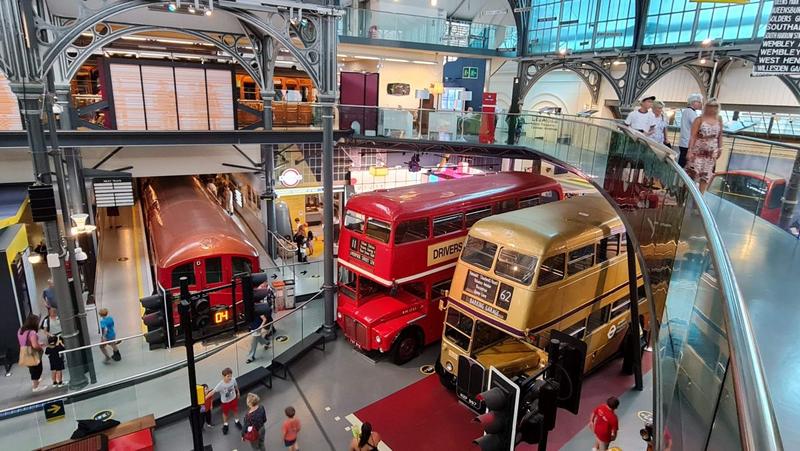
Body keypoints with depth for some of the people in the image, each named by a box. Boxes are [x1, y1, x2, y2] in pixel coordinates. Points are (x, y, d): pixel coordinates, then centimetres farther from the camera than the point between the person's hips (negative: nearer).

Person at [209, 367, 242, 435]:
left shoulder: (233, 380, -25)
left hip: (233, 398, 3)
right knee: (225, 413, 22)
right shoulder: (220, 385, -36)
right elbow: (213, 392, -37)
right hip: (225, 401, -2)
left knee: (234, 410, 26)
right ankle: (225, 424, 52)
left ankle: (236, 421, 56)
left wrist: (238, 392, 14)